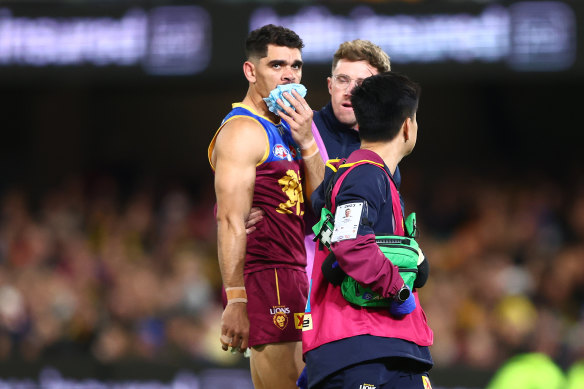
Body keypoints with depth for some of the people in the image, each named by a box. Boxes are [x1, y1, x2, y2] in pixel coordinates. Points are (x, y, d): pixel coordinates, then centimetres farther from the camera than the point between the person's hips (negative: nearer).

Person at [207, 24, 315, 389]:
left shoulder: (283, 130, 21)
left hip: (293, 275, 10)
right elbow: (231, 222, -18)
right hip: (266, 274, -10)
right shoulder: (243, 131, -9)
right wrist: (235, 301, -24)